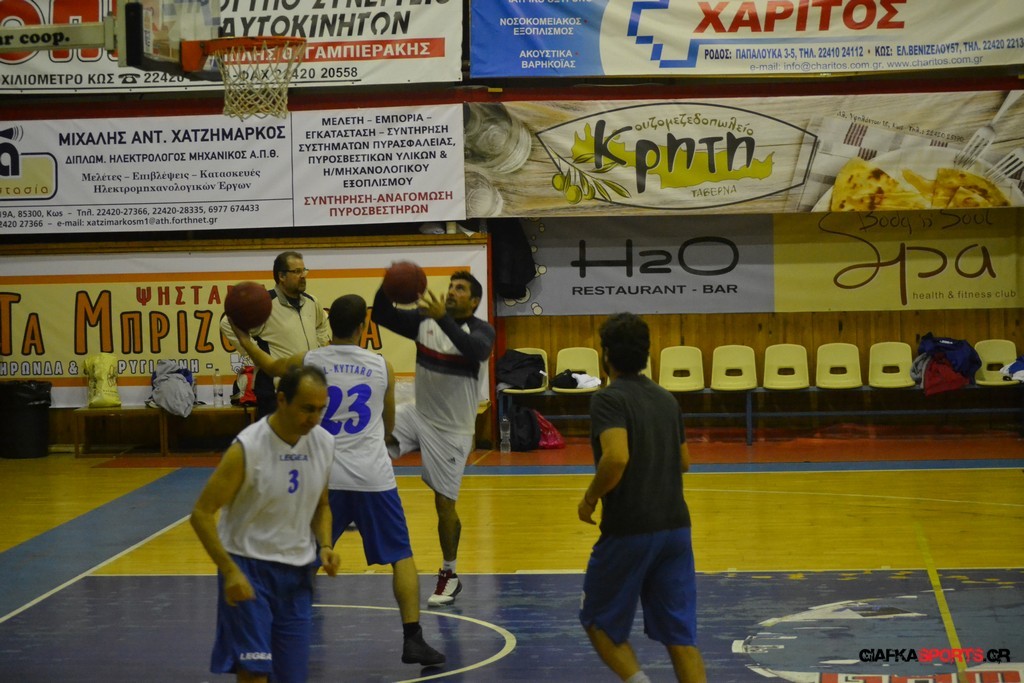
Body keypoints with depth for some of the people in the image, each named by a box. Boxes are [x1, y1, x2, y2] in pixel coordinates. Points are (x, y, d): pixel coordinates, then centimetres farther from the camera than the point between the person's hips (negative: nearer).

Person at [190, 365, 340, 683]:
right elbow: (202, 514, -16)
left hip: (297, 572, 6)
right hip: (248, 567, -5)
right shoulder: (247, 448, -20)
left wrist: (325, 545, -4)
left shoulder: (324, 443, -2)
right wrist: (230, 572, -23)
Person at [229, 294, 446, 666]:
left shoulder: (308, 362, 2)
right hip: (373, 478, -1)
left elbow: (270, 366, 25)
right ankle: (413, 640, 2)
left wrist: (244, 340, 42)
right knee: (401, 557, 9)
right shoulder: (382, 367, 4)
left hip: (323, 478, 1)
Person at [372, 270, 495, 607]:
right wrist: (386, 288, -26)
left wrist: (443, 318, -47)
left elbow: (477, 351, -38)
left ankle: (449, 575, 16)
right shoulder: (424, 319, -1)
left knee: (444, 502, -1)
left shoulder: (481, 330, -16)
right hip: (418, 414, 5)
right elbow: (380, 316, -6)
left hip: (452, 430, -5)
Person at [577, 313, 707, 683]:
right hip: (676, 527, 6)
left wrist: (590, 499, -11)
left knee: (599, 621, 13)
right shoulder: (666, 399, 12)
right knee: (679, 633, 7)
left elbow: (616, 457, -25)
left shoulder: (608, 399, -10)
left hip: (628, 531, -6)